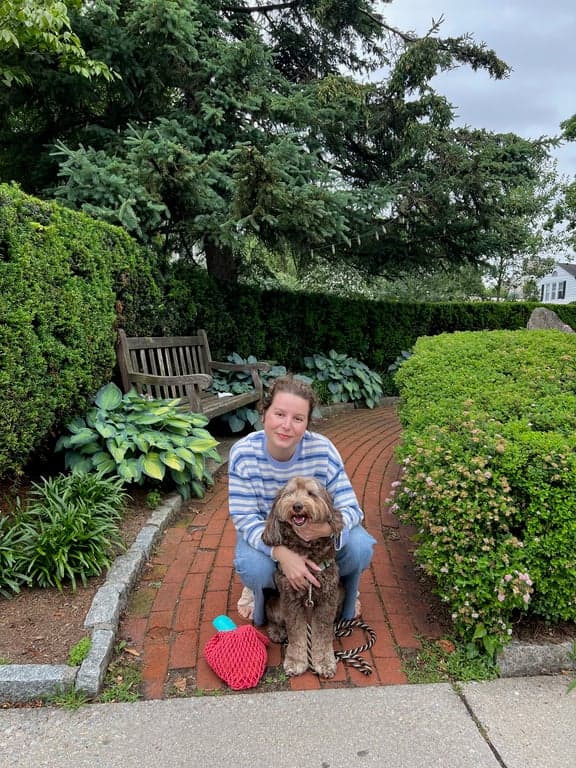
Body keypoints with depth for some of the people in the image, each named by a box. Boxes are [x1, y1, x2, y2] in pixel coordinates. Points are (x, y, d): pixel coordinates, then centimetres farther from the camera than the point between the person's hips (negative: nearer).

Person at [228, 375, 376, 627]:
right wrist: (281, 552, -43)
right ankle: (259, 589, 10)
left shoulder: (322, 450, -27)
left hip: (317, 528, 1)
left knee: (360, 549, -25)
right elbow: (245, 517, -25)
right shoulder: (243, 453, -27)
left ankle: (343, 604, 11)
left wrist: (329, 527, -48)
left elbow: (350, 508, -23)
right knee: (253, 568, -32)